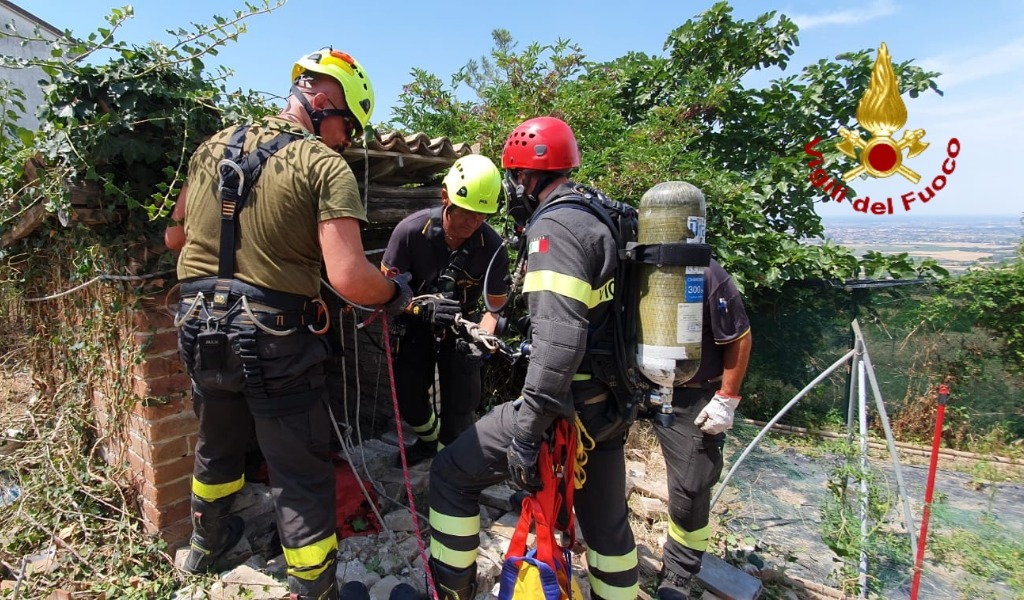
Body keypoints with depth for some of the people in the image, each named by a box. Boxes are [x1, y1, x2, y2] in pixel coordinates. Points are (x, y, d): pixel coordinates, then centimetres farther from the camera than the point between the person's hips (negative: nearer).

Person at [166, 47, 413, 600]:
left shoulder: (212, 148, 8)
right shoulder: (326, 165, -12)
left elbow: (173, 235, 16)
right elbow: (349, 279, -23)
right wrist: (395, 293, -4)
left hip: (198, 328, 7)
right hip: (274, 341, -7)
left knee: (217, 445, 30)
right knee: (302, 476, 8)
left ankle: (206, 544, 54)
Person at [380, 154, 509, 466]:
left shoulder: (492, 248, -25)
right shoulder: (411, 230, -25)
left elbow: (495, 306, -14)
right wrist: (423, 307, -38)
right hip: (417, 323, 1)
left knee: (460, 404, -6)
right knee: (408, 394, 3)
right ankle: (429, 439, 37)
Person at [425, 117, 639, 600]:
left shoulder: (554, 226, -17)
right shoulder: (601, 216, 12)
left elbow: (558, 340, -29)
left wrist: (526, 434, -24)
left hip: (570, 406, -9)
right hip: (610, 403, 9)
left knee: (451, 474, 7)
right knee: (607, 521, 25)